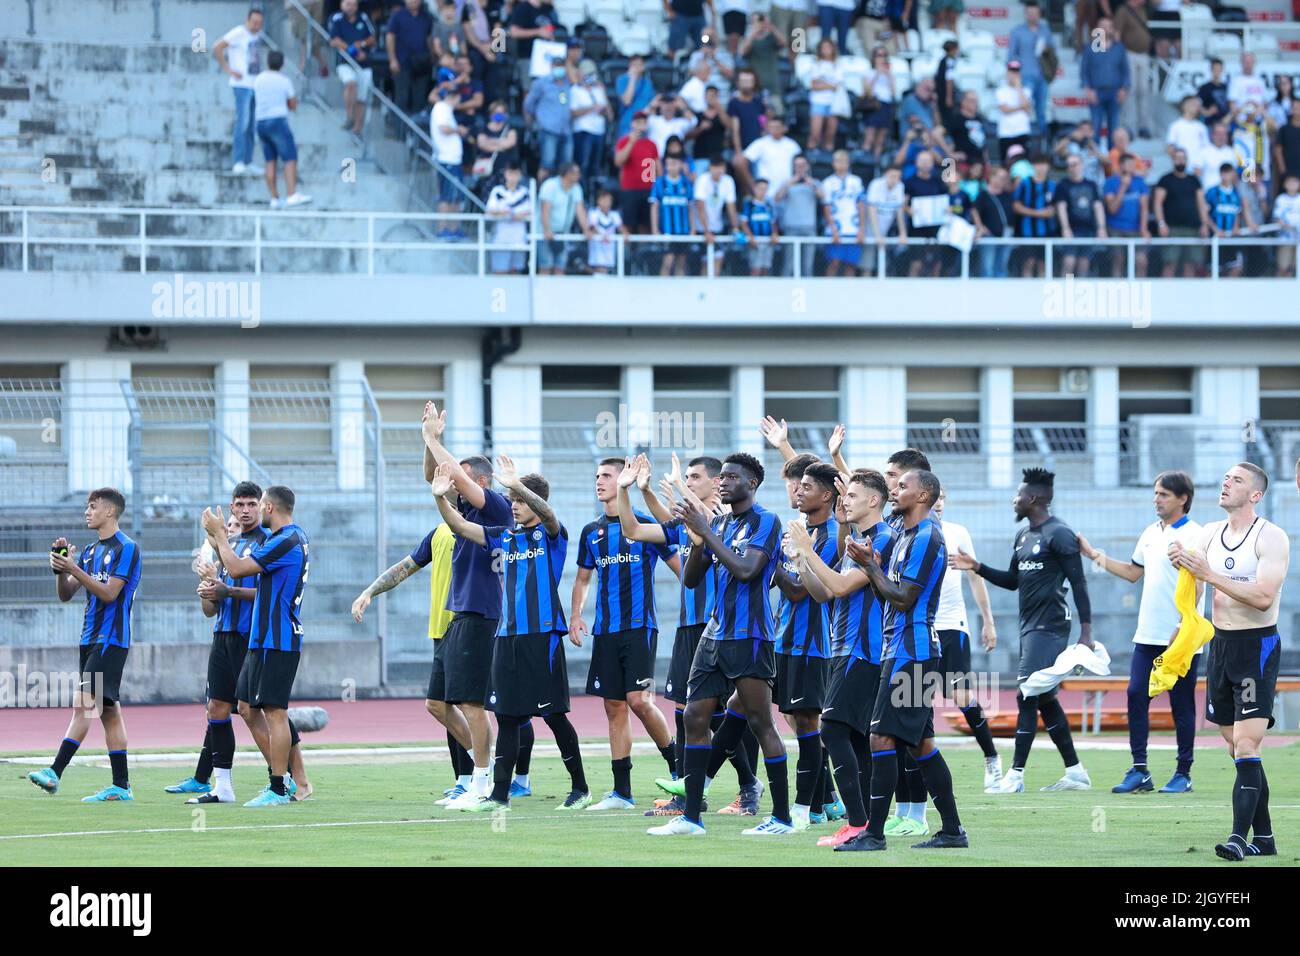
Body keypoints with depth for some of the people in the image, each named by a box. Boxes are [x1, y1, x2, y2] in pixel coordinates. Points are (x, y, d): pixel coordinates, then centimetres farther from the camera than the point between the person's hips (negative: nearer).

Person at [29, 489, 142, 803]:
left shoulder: (126, 548, -8)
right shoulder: (90, 551, 17)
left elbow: (109, 593, -16)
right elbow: (65, 594, 16)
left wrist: (74, 570, -21)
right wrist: (60, 570, -3)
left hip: (111, 640, -9)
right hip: (90, 640, 9)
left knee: (84, 705, -16)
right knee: (109, 713, 7)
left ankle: (54, 773, -24)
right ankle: (121, 786, 6)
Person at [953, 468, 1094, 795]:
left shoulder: (1058, 535, -12)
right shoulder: (1024, 536, 16)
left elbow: (1078, 583, -14)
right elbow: (1013, 581, 25)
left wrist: (1086, 630, -18)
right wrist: (977, 568, 14)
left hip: (1049, 629, -10)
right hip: (1030, 628, 10)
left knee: (1027, 697, -11)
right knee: (1045, 700, 10)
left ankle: (1016, 775, -10)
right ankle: (1075, 772, 16)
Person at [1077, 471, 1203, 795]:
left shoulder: (1193, 535, -9)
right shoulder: (1151, 533, 14)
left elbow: (1197, 586, -14)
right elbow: (1133, 573, 25)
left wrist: (1183, 627, -21)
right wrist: (1094, 556, 21)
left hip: (1180, 638, -7)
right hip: (1148, 635, 7)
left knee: (1181, 705, 0)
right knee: (1136, 696, 0)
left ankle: (1183, 774, 8)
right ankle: (1139, 771, 4)